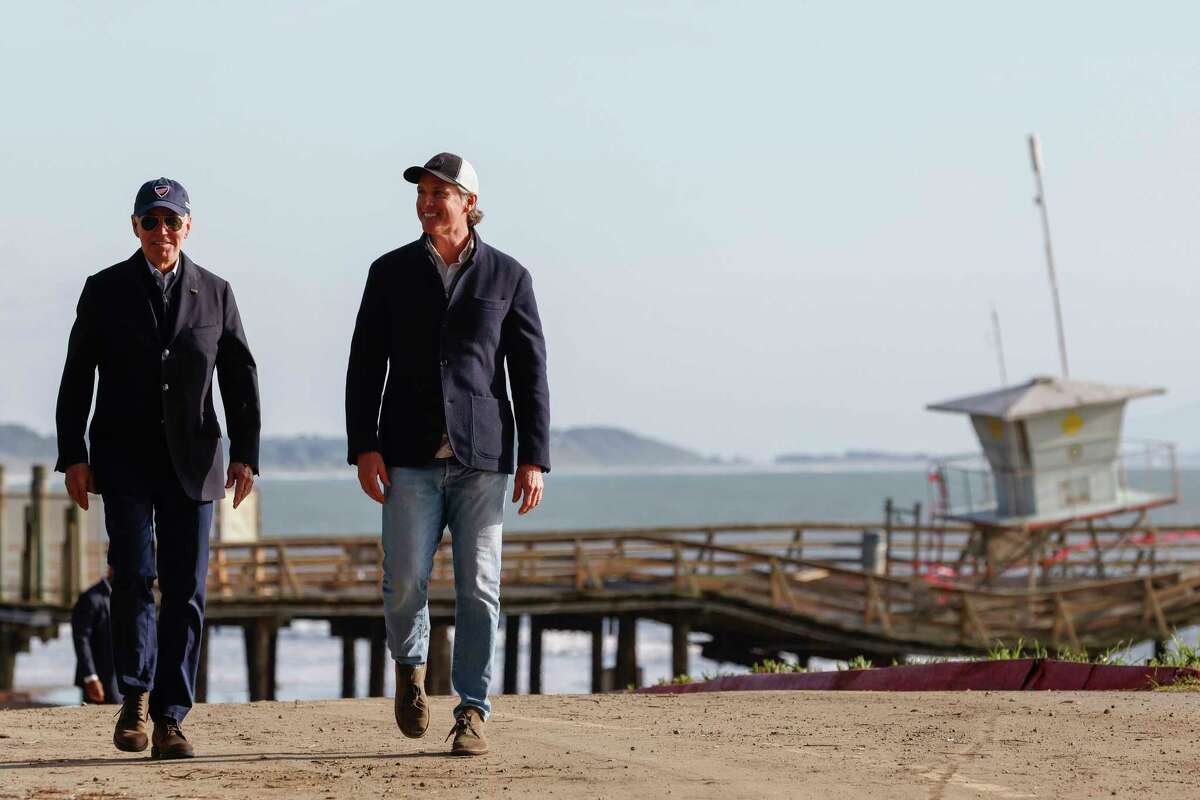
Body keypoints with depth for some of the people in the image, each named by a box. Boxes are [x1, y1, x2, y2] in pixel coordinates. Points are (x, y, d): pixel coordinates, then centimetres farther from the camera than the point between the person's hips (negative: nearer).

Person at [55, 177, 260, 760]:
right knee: (134, 574, -14)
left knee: (186, 589, -2)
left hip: (192, 459, 1)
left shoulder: (215, 294, 6)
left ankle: (170, 718, 3)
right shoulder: (105, 291, 3)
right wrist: (73, 455, -4)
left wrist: (245, 453, 0)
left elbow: (240, 378, 9)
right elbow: (77, 378, 3)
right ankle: (136, 695, 5)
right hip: (124, 458, -1)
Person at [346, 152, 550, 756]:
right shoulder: (391, 272, 7)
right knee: (405, 581, -7)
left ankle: (472, 714, 4)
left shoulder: (507, 277, 5)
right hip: (411, 456, 0)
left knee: (478, 588, -3)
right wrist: (364, 448, -5)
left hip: (482, 456, 0)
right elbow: (365, 365, 5)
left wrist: (534, 459, -3)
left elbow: (530, 372, 4)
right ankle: (410, 665, 23)